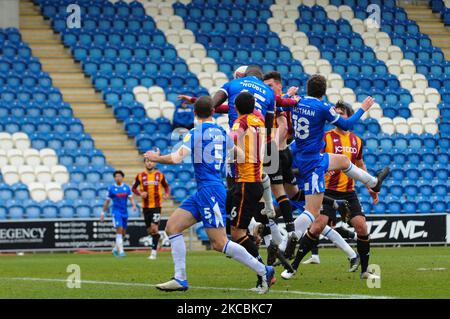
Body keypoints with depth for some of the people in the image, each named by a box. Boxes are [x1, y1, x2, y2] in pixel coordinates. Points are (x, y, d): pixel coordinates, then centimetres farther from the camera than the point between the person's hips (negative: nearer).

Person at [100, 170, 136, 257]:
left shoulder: (126, 187, 6)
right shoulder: (111, 188, 0)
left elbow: (131, 198, 4)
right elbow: (107, 201, 7)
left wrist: (134, 205, -17)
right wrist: (103, 213, 9)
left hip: (125, 212, 4)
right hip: (116, 211, -4)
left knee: (123, 233, 9)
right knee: (119, 230, -18)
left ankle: (115, 249, 29)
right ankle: (121, 251, -19)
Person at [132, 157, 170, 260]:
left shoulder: (160, 175, 1)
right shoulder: (140, 176, 3)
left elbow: (166, 186, 13)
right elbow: (134, 188, 11)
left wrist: (167, 194, -7)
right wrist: (140, 194, -9)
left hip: (156, 205, -3)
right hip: (145, 206, 3)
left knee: (154, 228, -14)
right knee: (149, 230, 7)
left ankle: (154, 252, -12)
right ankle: (157, 236, 40)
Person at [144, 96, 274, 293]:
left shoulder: (195, 133, -9)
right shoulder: (222, 133, 13)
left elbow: (177, 158, -18)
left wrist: (156, 158, 0)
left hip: (209, 190, -9)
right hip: (203, 191, 9)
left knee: (220, 243, -10)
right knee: (172, 227, 6)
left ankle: (264, 271, -6)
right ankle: (180, 279, 0)